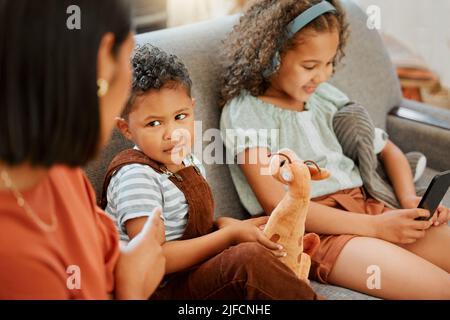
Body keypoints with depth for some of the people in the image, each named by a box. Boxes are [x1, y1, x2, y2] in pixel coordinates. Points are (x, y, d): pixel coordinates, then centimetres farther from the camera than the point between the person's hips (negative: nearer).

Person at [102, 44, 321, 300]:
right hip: (160, 290, -9)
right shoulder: (135, 176, -19)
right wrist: (231, 234, -20)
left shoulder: (189, 163, 8)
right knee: (250, 257, -25)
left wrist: (224, 224, -6)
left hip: (191, 273, 9)